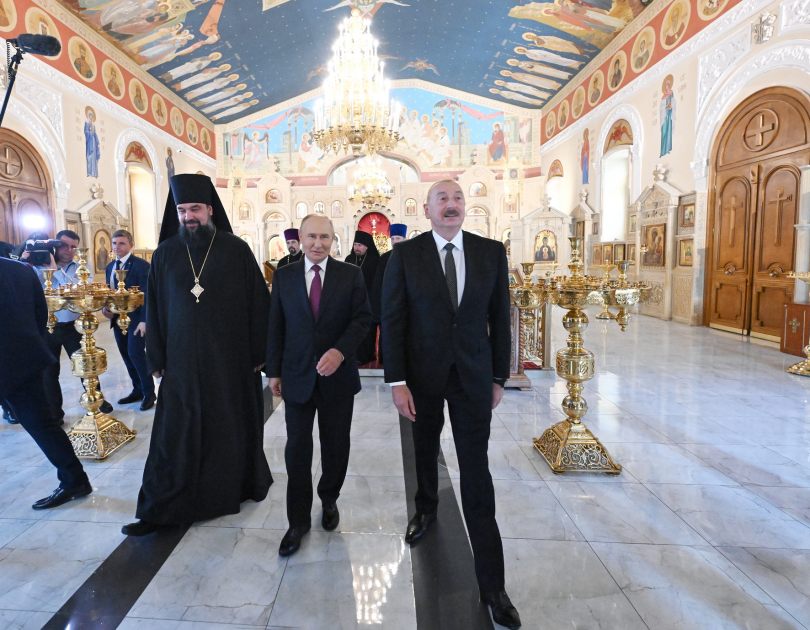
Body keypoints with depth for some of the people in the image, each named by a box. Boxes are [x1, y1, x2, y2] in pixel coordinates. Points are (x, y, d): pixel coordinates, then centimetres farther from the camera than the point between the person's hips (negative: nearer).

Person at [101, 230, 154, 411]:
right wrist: (105, 308, -3)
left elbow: (147, 295, -15)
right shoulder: (110, 267, 13)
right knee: (127, 356, 10)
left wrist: (144, 321, -20)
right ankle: (138, 390, 22)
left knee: (136, 354, -9)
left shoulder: (141, 265, -10)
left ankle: (149, 393, 5)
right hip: (117, 319, 7)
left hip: (136, 319, -7)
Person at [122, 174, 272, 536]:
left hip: (232, 359, -1)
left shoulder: (237, 251, -3)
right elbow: (154, 309, 8)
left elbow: (258, 303, -3)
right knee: (175, 434, 6)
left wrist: (259, 353, -6)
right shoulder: (165, 255, 4)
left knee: (234, 427, 11)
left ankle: (242, 484, 34)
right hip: (182, 360, 2)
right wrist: (156, 359, 6)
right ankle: (158, 510, 19)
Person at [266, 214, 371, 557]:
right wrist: (274, 371, 5)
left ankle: (329, 499, 39)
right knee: (297, 450, 6)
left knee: (336, 446, 13)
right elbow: (276, 326, 6)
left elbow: (362, 318, -5)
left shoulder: (351, 274, -1)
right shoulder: (284, 276, 3)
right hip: (297, 375, 1)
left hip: (337, 374, 0)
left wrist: (340, 351, -20)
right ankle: (298, 520, 22)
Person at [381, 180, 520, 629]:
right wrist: (397, 382, -11)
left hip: (473, 377, 0)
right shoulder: (405, 255, -6)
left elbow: (500, 318, 3)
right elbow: (392, 320, -7)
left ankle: (491, 583, 14)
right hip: (422, 375, 0)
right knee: (424, 450, 21)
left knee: (476, 472, 2)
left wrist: (499, 376, 4)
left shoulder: (491, 252, -1)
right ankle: (426, 508, 53)